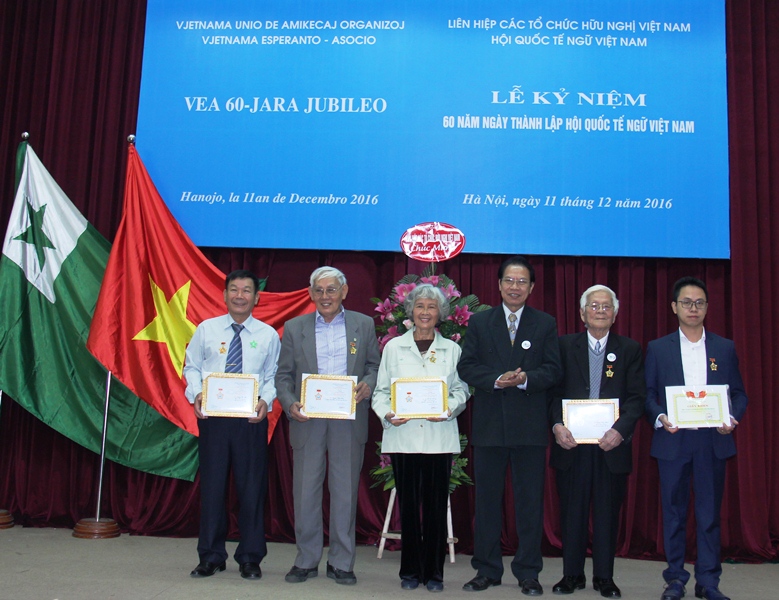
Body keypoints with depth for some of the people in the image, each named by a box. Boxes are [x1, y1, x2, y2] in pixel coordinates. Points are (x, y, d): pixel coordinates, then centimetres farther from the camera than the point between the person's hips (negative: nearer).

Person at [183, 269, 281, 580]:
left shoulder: (268, 335, 4)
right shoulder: (206, 329, 6)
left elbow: (275, 377, 4)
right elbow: (192, 366, 9)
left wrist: (266, 401, -14)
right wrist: (196, 393, -9)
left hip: (251, 417, -1)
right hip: (211, 415, 1)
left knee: (251, 487, 4)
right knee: (212, 485, 7)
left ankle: (250, 558, 19)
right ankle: (211, 556, 22)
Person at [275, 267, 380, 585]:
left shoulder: (363, 325, 6)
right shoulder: (294, 328, 6)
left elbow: (374, 365, 9)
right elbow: (283, 375, 6)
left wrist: (368, 385, -12)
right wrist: (290, 404, -11)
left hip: (349, 422, 0)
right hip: (307, 420, 1)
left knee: (345, 492, 6)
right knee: (305, 492, 7)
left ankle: (341, 563, 18)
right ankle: (306, 560, 21)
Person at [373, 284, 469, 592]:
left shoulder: (451, 349, 11)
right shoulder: (394, 347, 10)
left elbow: (461, 389, 7)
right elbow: (381, 390, 8)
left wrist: (449, 409, -12)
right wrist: (387, 414, -10)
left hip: (439, 437, 0)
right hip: (403, 436, 0)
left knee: (436, 505, 2)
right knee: (408, 504, 3)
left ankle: (434, 572, 13)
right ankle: (410, 570, 16)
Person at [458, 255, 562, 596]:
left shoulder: (545, 324, 7)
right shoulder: (480, 322, 8)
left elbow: (554, 370, 0)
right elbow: (466, 367, 1)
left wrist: (525, 379, -18)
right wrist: (496, 380, -15)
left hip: (530, 426, -1)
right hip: (489, 425, 1)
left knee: (530, 501, 5)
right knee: (486, 500, 8)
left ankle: (528, 573, 17)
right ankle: (486, 570, 20)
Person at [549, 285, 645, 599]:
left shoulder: (630, 350, 7)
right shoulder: (564, 346, 6)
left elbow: (637, 397, 0)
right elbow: (554, 390, 2)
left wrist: (620, 430, -14)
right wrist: (557, 425, -13)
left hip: (611, 445, 0)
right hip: (571, 443, 0)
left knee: (608, 513, 7)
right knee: (571, 511, 7)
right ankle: (572, 574, 19)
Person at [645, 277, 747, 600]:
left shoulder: (725, 348, 9)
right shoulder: (658, 348, 5)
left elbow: (739, 394, 9)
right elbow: (647, 394, 3)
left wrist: (732, 419, -9)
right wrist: (660, 417, -15)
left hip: (713, 441, 1)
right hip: (673, 441, -1)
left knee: (710, 512, 6)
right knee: (674, 512, 6)